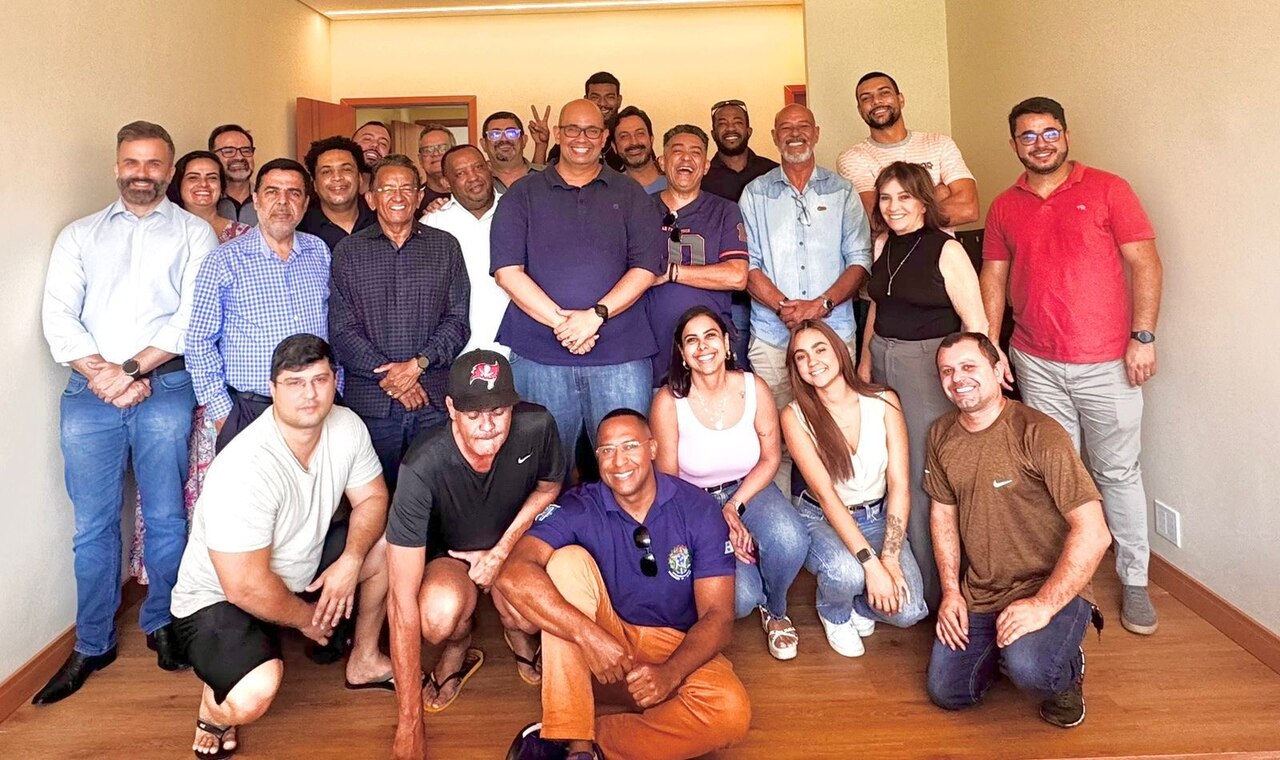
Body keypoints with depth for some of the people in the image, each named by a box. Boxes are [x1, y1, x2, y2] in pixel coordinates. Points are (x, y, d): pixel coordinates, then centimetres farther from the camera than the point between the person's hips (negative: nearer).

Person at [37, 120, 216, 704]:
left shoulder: (194, 233, 9)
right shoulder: (79, 235, 17)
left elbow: (194, 317, -3)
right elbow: (58, 316, 6)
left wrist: (133, 369, -10)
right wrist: (103, 373, -9)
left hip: (166, 387, -2)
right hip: (89, 391, 2)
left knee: (166, 518, 4)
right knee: (93, 523, 6)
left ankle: (162, 624, 22)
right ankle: (92, 644, 18)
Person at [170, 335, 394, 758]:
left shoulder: (346, 426, -13)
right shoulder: (244, 470, -34)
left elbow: (372, 498, -2)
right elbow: (246, 587, -30)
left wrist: (350, 561, -19)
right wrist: (306, 617, -14)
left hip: (303, 571, 7)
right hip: (219, 598, -7)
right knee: (253, 695, -33)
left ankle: (364, 661, 15)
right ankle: (215, 708, 7)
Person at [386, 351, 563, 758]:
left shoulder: (537, 427, -27)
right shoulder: (423, 468, -35)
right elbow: (403, 602, -32)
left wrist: (503, 549, -13)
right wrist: (410, 721, -29)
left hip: (516, 540, 2)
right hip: (447, 555, -2)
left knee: (527, 615, -29)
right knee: (440, 614, -34)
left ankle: (520, 636, 10)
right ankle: (458, 650, 4)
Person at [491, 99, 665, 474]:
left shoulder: (630, 195, 11)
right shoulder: (524, 194, 9)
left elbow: (646, 267, 1)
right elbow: (507, 270, -1)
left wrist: (596, 314, -14)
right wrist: (560, 321, -12)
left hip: (621, 357, 0)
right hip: (540, 354, 0)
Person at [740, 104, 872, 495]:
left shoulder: (841, 191, 11)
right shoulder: (755, 194, 11)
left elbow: (860, 260, 3)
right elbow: (747, 265, 3)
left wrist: (821, 304, -13)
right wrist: (784, 306, -13)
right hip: (772, 335, 0)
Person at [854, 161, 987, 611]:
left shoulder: (946, 250, -9)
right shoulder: (883, 245, 10)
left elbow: (975, 322, -11)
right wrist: (866, 358, 17)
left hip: (929, 363, -6)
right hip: (884, 360, 6)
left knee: (925, 475, -3)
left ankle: (933, 588, 11)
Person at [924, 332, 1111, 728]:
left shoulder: (1039, 435, -20)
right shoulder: (942, 435, 1)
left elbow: (1093, 533, -22)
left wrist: (1043, 605, -24)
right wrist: (951, 591, 3)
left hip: (1048, 589, -5)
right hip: (977, 595, 6)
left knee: (1028, 667, -32)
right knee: (946, 693, 3)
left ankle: (1067, 672, 5)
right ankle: (1001, 648, 31)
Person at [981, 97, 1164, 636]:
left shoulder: (1106, 190, -1)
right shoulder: (1004, 207, 9)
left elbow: (1145, 264, -4)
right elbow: (993, 280, 10)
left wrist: (1143, 336, -11)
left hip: (1107, 363, -2)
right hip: (1036, 364, 3)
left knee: (1118, 471, 5)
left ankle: (1134, 581, 18)